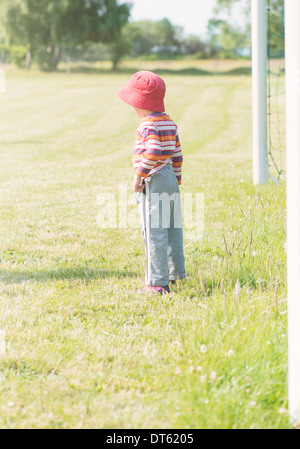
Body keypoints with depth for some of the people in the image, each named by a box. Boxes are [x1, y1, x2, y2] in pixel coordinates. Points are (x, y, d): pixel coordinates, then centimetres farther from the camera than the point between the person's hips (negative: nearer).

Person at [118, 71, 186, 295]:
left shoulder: (149, 125, -16)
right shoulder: (169, 122, 11)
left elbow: (153, 153, -31)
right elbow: (177, 154, 17)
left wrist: (139, 175, -22)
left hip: (153, 184, -9)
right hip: (171, 179, 9)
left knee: (154, 234, -6)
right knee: (172, 231, 19)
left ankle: (158, 283, -5)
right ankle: (175, 273, 32)